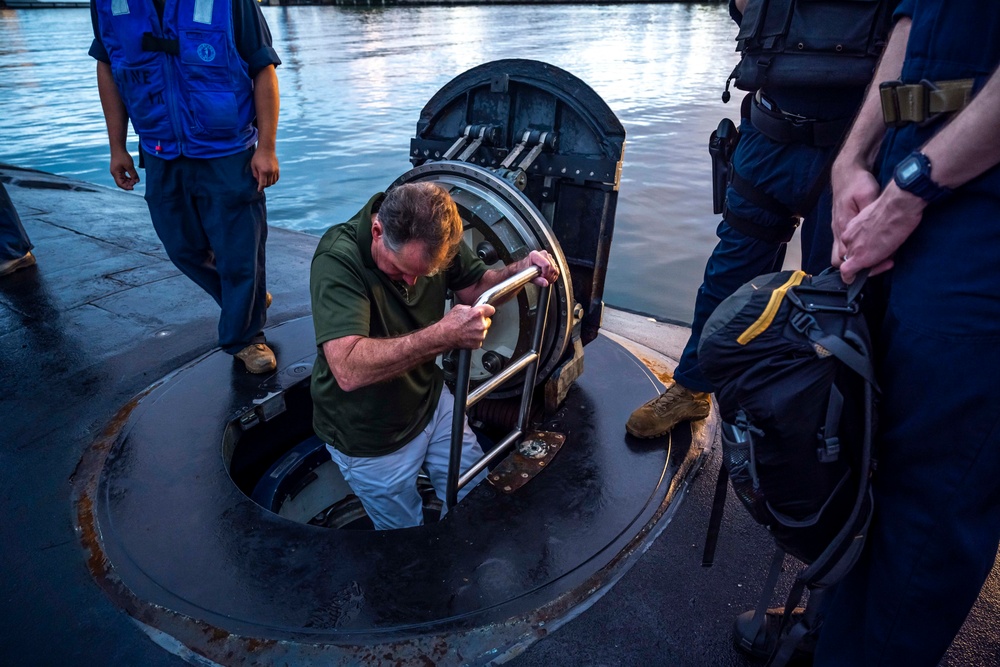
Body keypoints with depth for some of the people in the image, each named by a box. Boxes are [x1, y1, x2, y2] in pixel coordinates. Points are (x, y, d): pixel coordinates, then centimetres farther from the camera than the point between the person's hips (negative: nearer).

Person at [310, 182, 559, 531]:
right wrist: (444, 335, -52)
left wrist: (520, 269, -18)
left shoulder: (434, 237, -15)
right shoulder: (338, 259, -34)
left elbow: (473, 288, 2)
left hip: (430, 399, 5)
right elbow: (349, 370, -44)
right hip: (370, 440, -5)